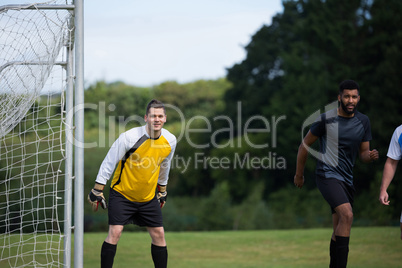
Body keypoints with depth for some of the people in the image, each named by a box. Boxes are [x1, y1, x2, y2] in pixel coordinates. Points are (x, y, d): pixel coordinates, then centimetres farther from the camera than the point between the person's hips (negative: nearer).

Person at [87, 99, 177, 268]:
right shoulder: (130, 137, -20)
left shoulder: (170, 140, -5)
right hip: (122, 193, -4)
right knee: (114, 233, -14)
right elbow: (109, 163, -11)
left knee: (158, 234, 3)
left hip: (149, 197, 4)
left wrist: (162, 191, 23)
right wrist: (97, 192, -10)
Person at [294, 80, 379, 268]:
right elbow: (305, 145, 3)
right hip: (327, 174, -7)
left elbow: (363, 153, 14)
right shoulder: (326, 119, -8)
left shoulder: (363, 121, 8)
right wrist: (299, 174, 10)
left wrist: (370, 156, -11)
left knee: (339, 229, 10)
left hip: (347, 179, 7)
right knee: (347, 215, -27)